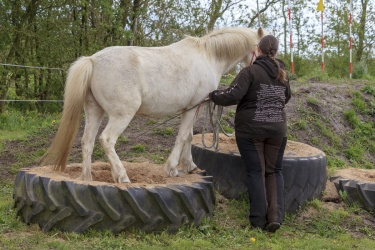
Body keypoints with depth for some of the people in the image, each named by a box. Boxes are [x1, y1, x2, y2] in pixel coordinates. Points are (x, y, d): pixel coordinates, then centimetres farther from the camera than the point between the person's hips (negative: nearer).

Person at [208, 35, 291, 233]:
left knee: (256, 172, 3)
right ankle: (275, 216, 0)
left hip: (251, 129, -4)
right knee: (274, 171, 13)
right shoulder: (282, 74, 7)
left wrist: (213, 95, -4)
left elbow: (232, 96, -21)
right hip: (277, 129, 4)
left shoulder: (250, 72, -12)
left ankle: (259, 220, 3)